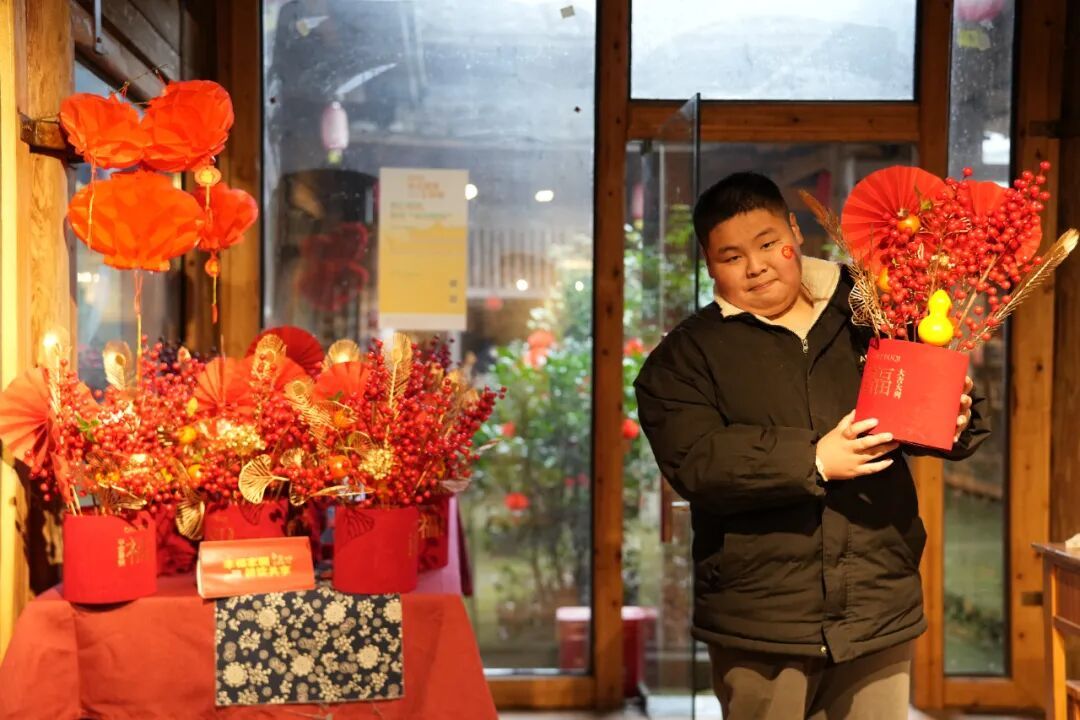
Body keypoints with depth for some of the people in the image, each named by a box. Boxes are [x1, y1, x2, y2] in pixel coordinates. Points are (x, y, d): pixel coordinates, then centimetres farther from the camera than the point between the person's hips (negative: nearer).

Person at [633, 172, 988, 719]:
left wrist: (956, 422, -9)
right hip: (759, 622, -2)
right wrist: (813, 460, -22)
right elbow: (693, 462, -14)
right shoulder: (686, 355, 0)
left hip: (880, 609, 2)